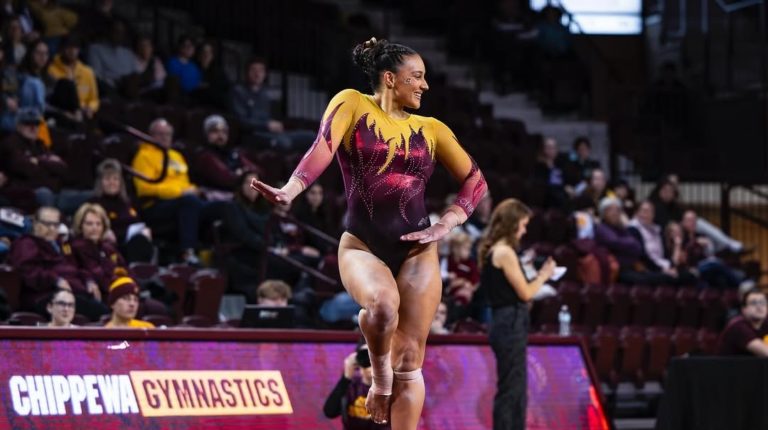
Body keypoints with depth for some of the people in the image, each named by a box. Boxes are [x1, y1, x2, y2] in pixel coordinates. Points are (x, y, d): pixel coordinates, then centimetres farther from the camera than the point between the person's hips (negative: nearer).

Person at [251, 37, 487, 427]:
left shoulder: (430, 129, 11)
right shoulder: (352, 105, 1)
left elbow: (475, 181, 14)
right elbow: (322, 149, -15)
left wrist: (445, 225, -2)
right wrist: (291, 190, -33)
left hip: (416, 251, 4)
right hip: (362, 246, -4)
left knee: (410, 359, -1)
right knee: (383, 303, -35)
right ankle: (380, 379, -6)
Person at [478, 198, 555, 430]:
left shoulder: (493, 251, 15)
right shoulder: (505, 252, -14)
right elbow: (525, 293, -14)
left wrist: (539, 275, 13)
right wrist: (544, 275, 1)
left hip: (508, 324, 10)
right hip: (510, 325, -10)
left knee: (516, 391, 13)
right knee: (510, 391, -7)